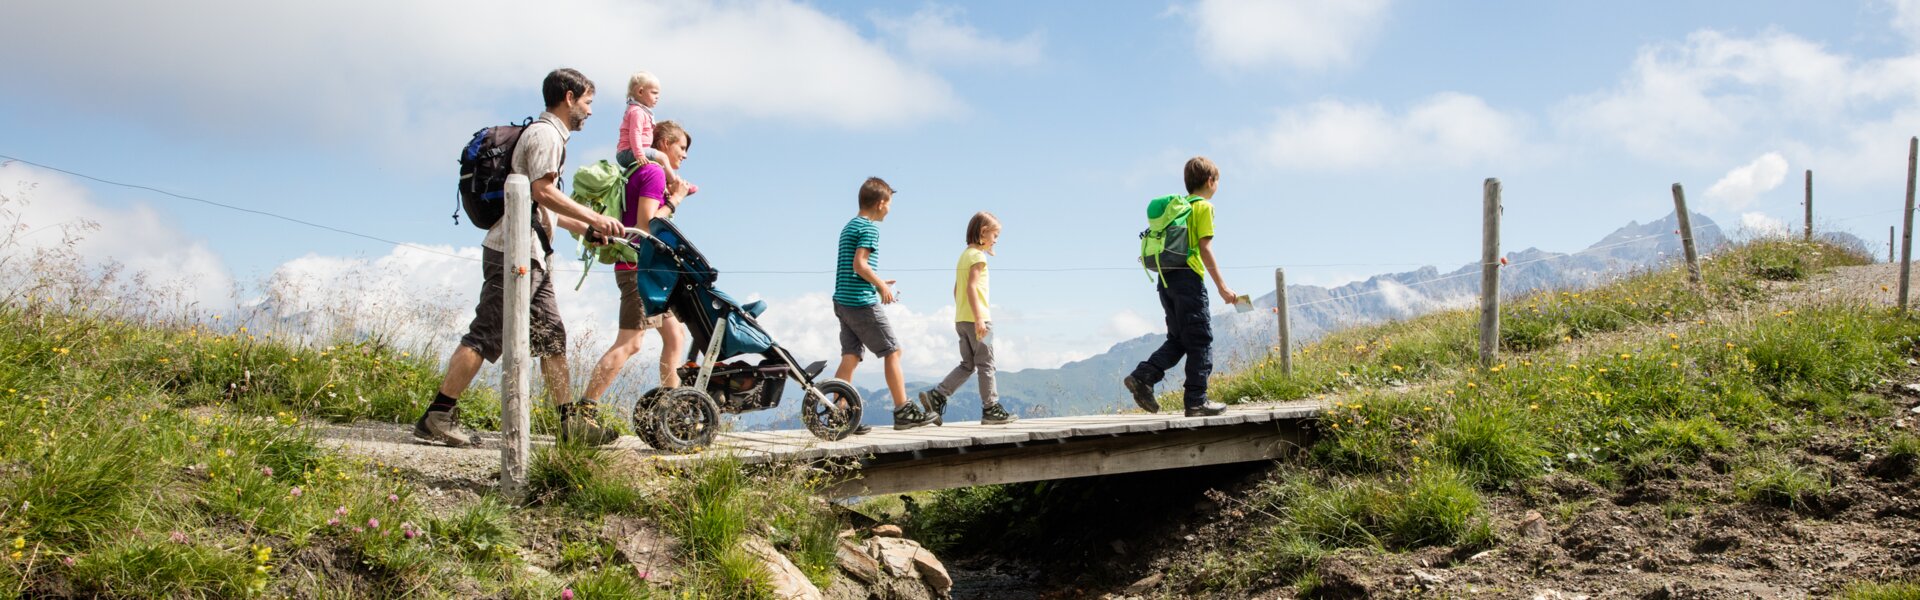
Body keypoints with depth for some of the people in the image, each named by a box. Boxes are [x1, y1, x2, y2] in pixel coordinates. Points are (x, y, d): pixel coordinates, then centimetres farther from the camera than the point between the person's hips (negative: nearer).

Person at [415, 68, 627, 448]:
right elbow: (543, 191, -21)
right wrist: (593, 218, -19)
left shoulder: (550, 135, 24)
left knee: (551, 337, 9)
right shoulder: (545, 133, -8)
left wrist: (586, 229, 23)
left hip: (533, 257, 11)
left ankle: (572, 423, 12)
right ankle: (436, 418, -7)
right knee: (486, 337, -10)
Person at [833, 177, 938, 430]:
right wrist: (881, 285, -8)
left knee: (850, 357, 6)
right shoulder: (870, 228, -10)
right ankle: (903, 412, 2)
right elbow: (860, 264, -20)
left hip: (843, 302, 9)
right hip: (863, 302, -9)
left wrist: (878, 283, 22)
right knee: (892, 352, -1)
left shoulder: (849, 227, 18)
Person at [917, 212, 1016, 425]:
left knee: (968, 365, 11)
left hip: (962, 319, 9)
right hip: (976, 318, -9)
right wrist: (979, 319, -24)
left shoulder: (964, 255, 18)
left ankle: (936, 396, 1)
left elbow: (957, 289, 20)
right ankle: (991, 408, 2)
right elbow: (972, 287, -20)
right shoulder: (978, 255, -10)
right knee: (986, 364, -2)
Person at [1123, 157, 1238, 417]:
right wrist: (1221, 285, -11)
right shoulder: (1204, 207, -4)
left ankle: (1142, 377, -3)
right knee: (1201, 340, -1)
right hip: (1188, 278, -8)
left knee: (1178, 339, 13)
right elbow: (1205, 249, -11)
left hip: (1166, 278, 8)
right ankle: (1197, 401, -2)